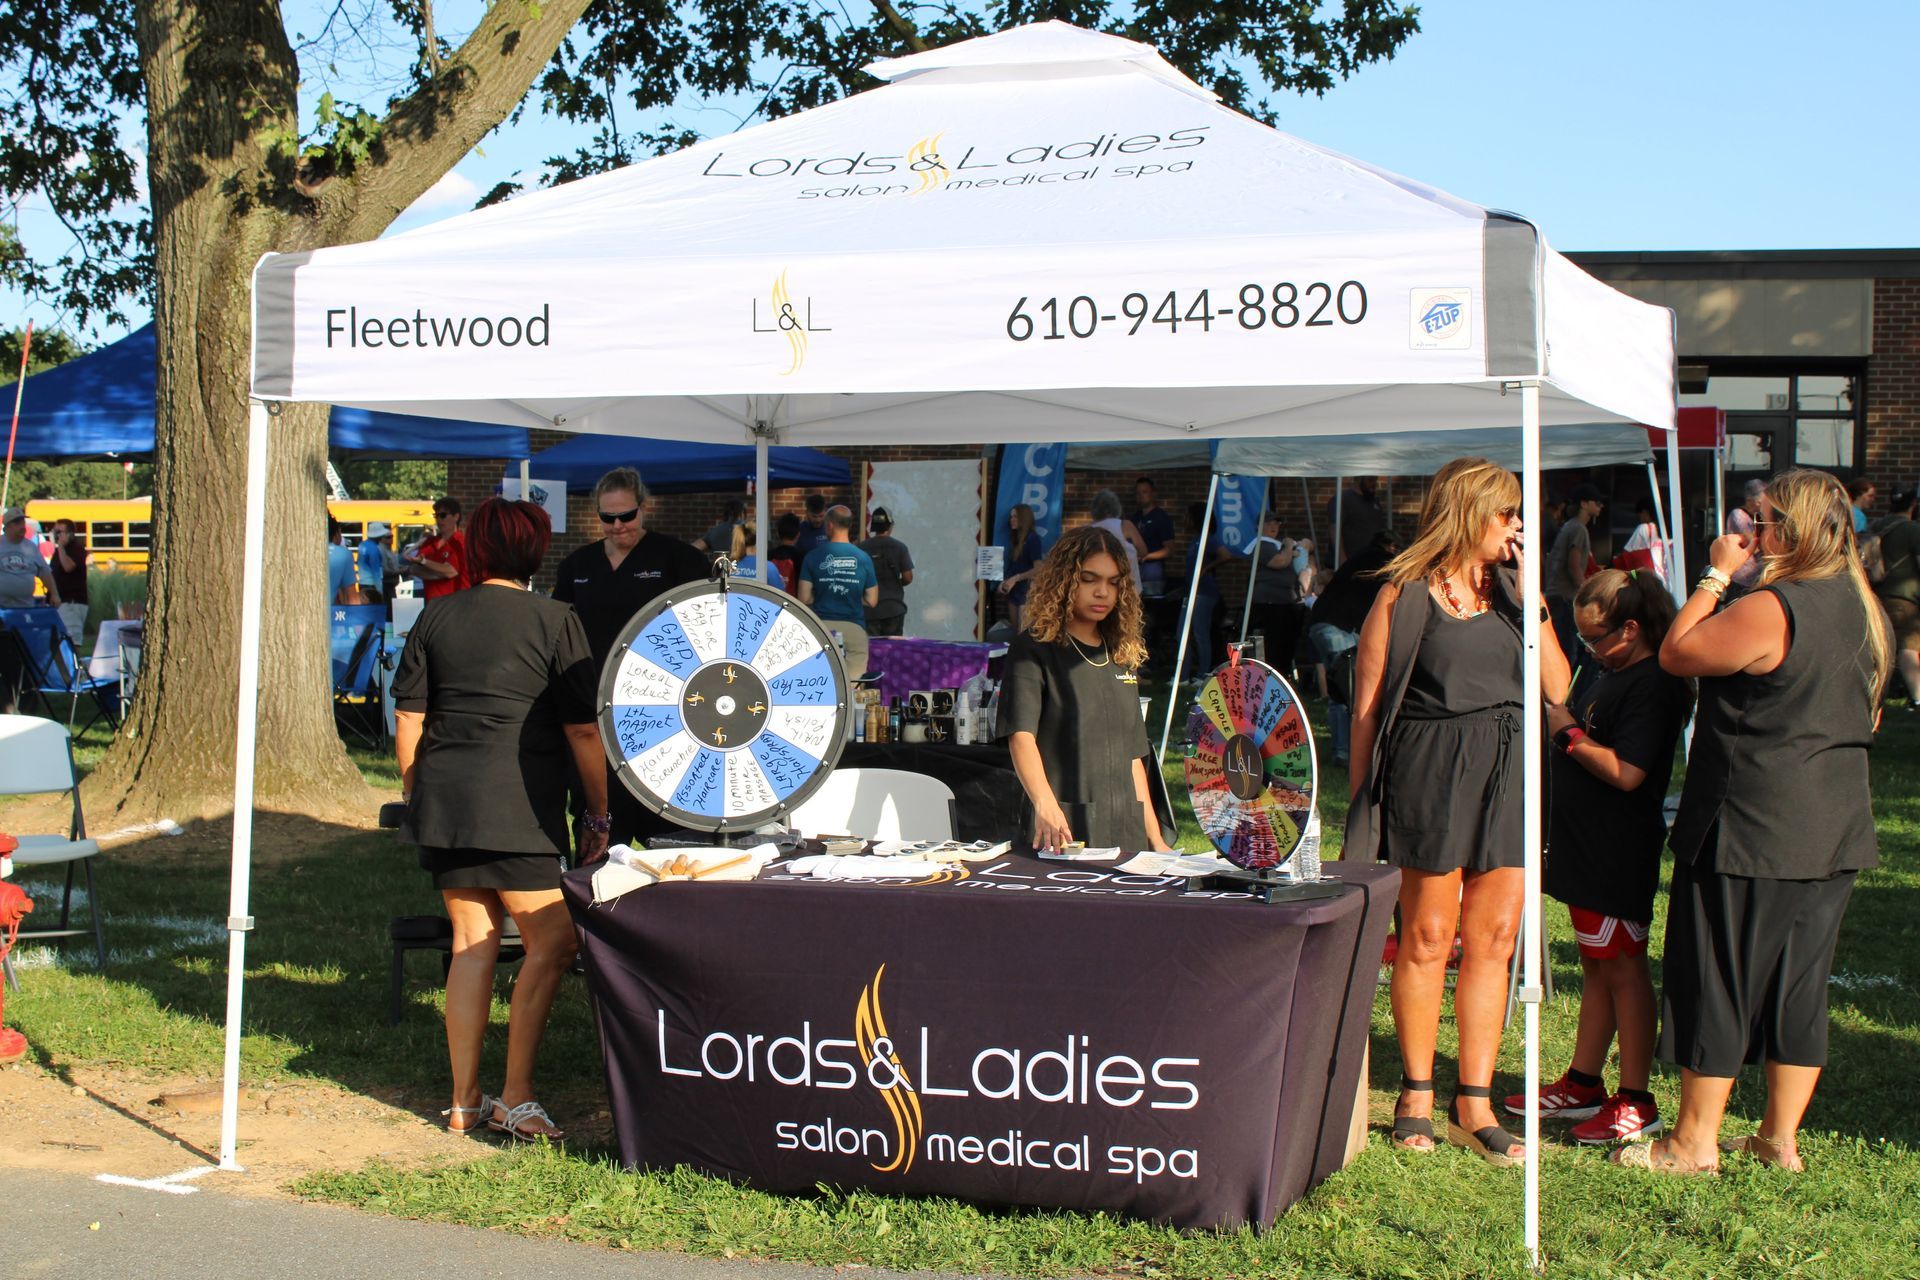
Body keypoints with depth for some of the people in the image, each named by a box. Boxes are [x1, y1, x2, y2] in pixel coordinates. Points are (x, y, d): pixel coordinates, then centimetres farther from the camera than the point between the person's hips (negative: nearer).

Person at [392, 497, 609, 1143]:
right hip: (516, 806, -5)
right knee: (551, 940, 3)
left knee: (471, 942, 12)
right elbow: (583, 731, -4)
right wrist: (599, 815, 4)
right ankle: (516, 1098, 0)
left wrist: (412, 792, 23)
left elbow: (407, 718, 11)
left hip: (443, 800, 5)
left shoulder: (437, 615, 9)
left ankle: (465, 1102, 15)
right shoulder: (554, 620, -2)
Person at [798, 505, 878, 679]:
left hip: (822, 626, 0)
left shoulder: (813, 557, 0)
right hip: (854, 628, 0)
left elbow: (804, 599, -1)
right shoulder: (863, 558, 1)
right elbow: (872, 601, 6)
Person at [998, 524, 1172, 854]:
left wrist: (1155, 839, 11)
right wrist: (1045, 804, -36)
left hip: (1125, 832, 6)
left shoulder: (1123, 656, 15)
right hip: (1061, 830, -6)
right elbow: (1021, 736, -19)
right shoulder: (1034, 649, -4)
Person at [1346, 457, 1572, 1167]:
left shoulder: (1507, 588, 13)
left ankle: (1474, 1102, 12)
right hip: (1431, 770, -5)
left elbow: (1557, 688, 3)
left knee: (1493, 937, 5)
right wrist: (1363, 806, -5)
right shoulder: (1405, 594, -2)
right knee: (1428, 937, 2)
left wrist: (1528, 593, -2)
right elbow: (1367, 703, -2)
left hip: (1508, 772, 5)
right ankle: (1416, 1094, 16)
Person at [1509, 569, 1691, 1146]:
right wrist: (1559, 716, 9)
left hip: (1619, 856, -10)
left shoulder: (1652, 685, -18)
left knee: (1623, 970, -3)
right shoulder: (1614, 674, 13)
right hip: (1588, 848, 10)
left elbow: (1626, 771, -26)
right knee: (1598, 967, 16)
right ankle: (1583, 1086, 25)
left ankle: (1635, 1103, 4)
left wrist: (1569, 734, -18)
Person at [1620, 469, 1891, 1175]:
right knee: (1798, 984, 14)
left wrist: (1715, 575, -6)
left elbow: (1676, 654, -12)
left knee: (1715, 983, 3)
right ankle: (1780, 1138, 22)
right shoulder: (1863, 609, 7)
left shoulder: (1769, 610, -21)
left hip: (1750, 831, -8)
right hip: (1835, 832, 8)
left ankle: (1693, 1142, 11)